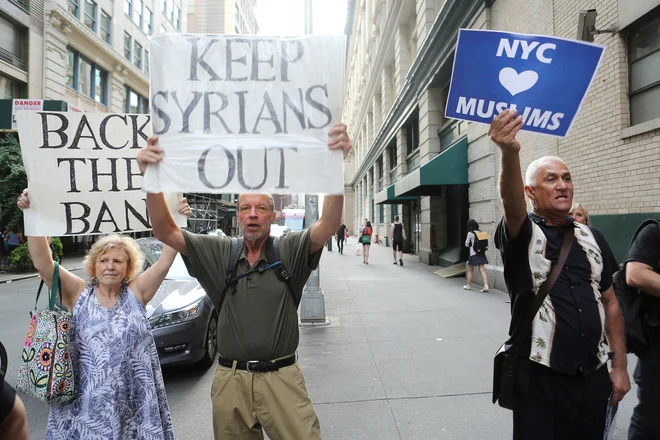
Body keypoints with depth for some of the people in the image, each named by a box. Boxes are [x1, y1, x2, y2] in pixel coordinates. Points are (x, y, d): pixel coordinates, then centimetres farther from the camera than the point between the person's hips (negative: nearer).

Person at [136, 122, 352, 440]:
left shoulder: (290, 250, -5)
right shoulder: (219, 253, 2)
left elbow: (329, 224, -21)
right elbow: (165, 231, -5)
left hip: (281, 378, -2)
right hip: (230, 379, 3)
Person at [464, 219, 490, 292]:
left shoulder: (470, 233, -11)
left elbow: (466, 244, -1)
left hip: (473, 254, -5)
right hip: (481, 253, 5)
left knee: (470, 271, 10)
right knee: (482, 270, 2)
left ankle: (468, 285, 20)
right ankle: (486, 286, -7)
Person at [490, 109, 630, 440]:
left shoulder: (593, 238, 7)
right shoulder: (522, 235, -8)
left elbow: (610, 303, 10)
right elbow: (512, 205, -32)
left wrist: (620, 366, 9)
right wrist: (510, 153, -50)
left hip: (594, 374, 5)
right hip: (540, 375, -4)